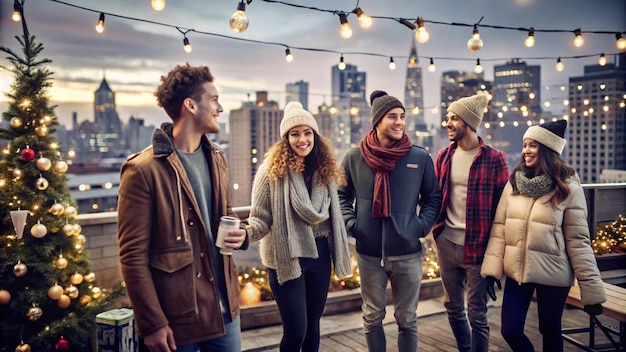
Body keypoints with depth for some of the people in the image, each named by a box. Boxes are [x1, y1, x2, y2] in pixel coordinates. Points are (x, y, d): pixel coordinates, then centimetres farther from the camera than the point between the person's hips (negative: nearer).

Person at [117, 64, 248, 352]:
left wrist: (239, 234, -1)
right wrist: (152, 323, -14)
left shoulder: (217, 159, 10)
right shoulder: (143, 170, -14)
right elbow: (133, 255, -13)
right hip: (177, 317, -6)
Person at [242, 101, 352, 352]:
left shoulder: (324, 170, 4)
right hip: (288, 258, -5)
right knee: (295, 331, -1)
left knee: (313, 324, 16)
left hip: (319, 255, 5)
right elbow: (260, 218, -13)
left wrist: (339, 251, 12)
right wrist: (247, 231, -34)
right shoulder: (271, 171, -11)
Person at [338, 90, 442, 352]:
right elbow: (341, 195, 9)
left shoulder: (420, 158, -3)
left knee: (407, 320, 13)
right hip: (369, 255, 0)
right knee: (372, 318, 16)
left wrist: (421, 226, -6)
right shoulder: (354, 157, -3)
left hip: (408, 255, 0)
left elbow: (433, 198, 7)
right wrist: (351, 224, -5)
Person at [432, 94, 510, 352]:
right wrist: (437, 229, 5)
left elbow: (503, 205, -6)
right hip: (446, 244, 5)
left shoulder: (494, 159, -8)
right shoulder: (443, 156, 6)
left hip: (477, 247, -5)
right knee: (453, 307, 17)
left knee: (477, 313, 5)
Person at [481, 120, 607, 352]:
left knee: (550, 331, 13)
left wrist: (591, 290, -10)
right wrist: (491, 269, -5)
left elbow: (578, 241, -11)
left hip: (552, 274, -3)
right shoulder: (514, 183, 0)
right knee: (510, 330, 6)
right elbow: (499, 227, 0)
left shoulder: (568, 189, -11)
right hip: (517, 271, 3)